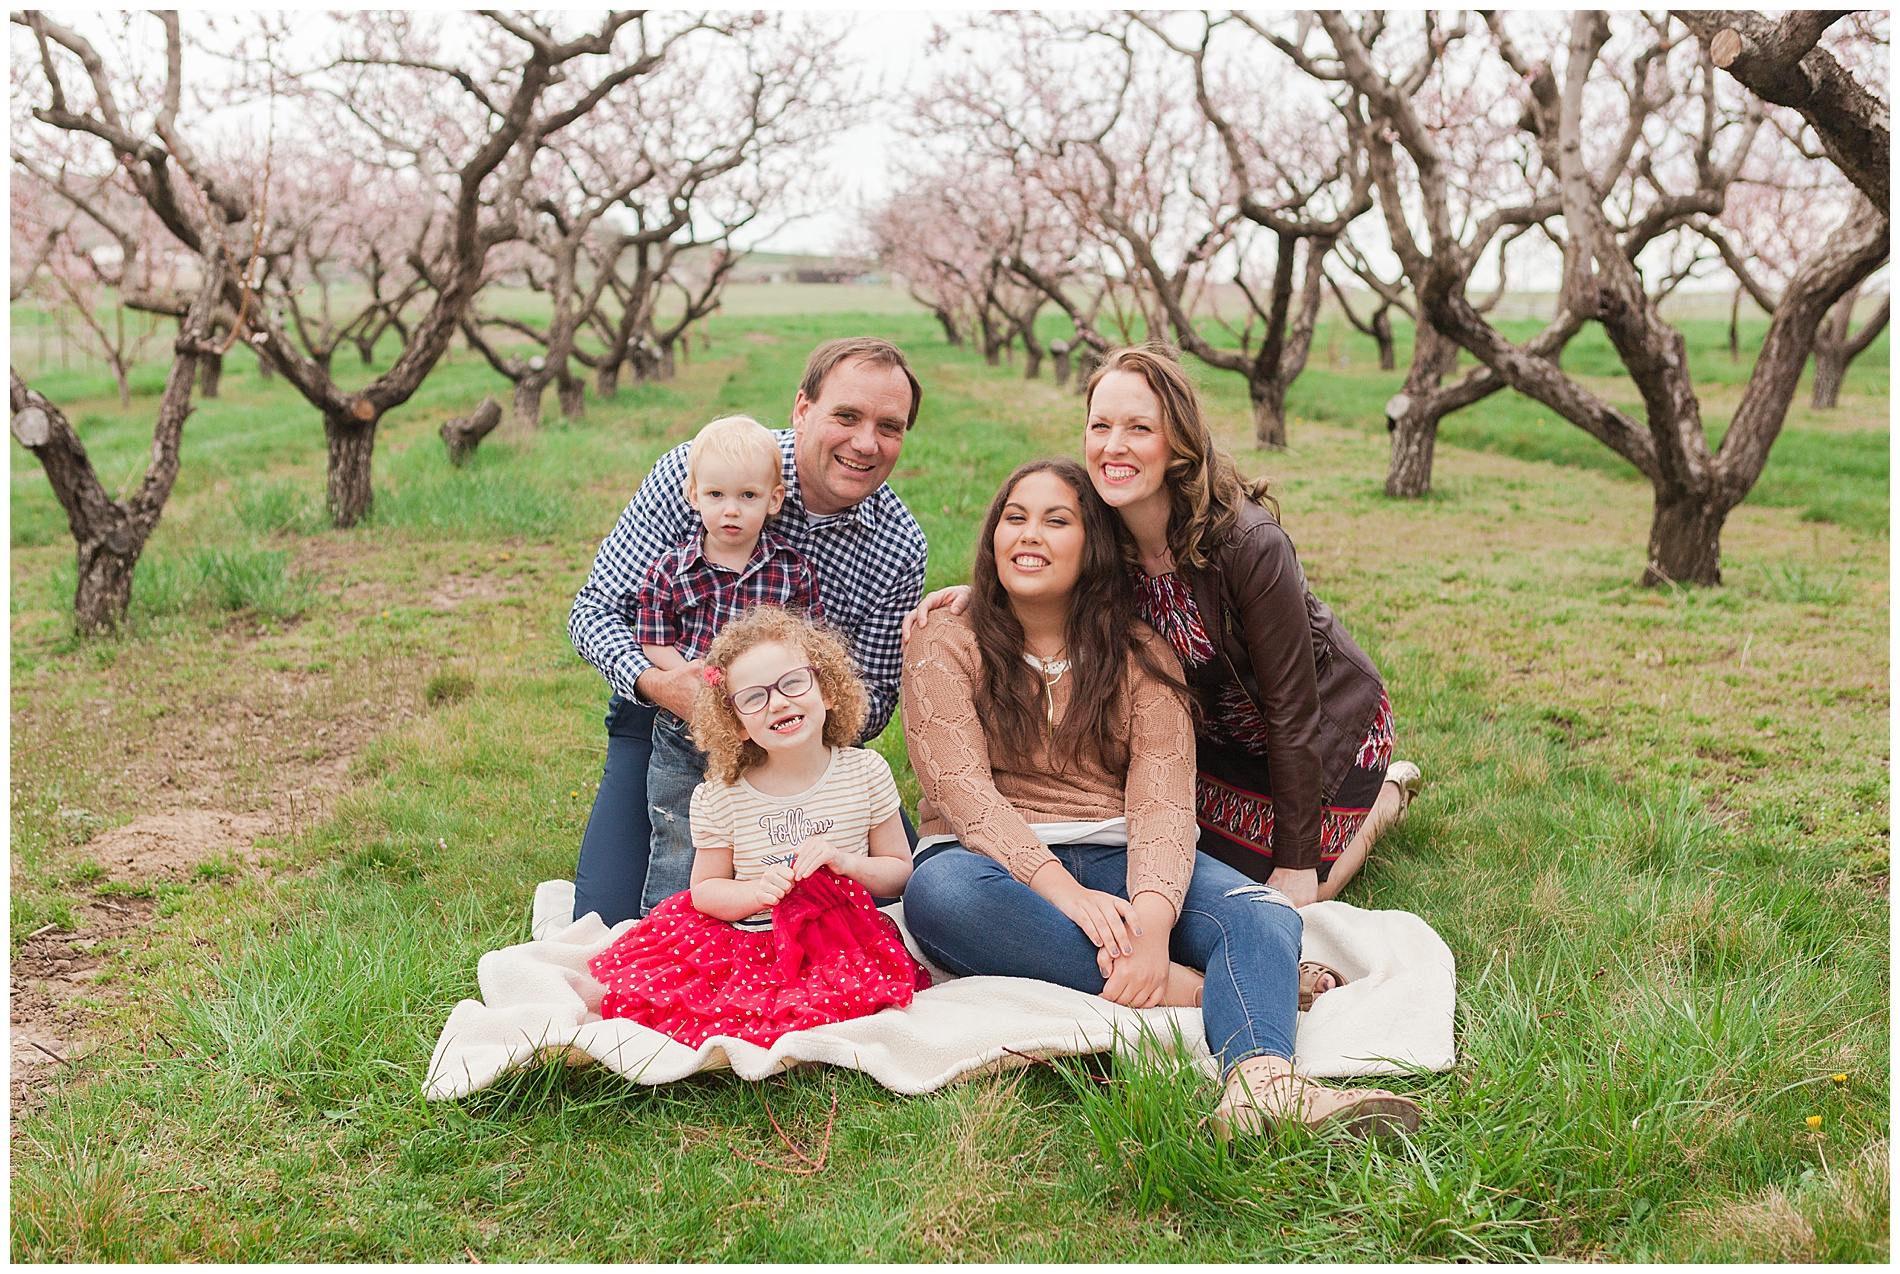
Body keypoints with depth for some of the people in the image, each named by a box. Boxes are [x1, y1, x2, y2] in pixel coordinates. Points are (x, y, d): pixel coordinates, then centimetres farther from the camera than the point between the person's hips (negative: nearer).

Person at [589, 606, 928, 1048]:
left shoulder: (865, 773, -1)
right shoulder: (720, 797, -2)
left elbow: (901, 871, 6)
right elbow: (705, 889, 4)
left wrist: (845, 863, -14)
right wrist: (756, 892, -17)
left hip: (841, 942, 1)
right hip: (743, 942, 0)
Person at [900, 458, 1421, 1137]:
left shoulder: (1139, 655, 8)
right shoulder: (943, 647, 3)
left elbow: (1163, 801, -6)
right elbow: (963, 790, -12)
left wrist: (1152, 917, -27)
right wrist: (1065, 894, -28)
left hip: (1114, 857, 2)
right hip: (998, 862, -2)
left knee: (1262, 915, -25)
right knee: (938, 892, -37)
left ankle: (1261, 1081, -56)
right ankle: (1195, 991, -36)